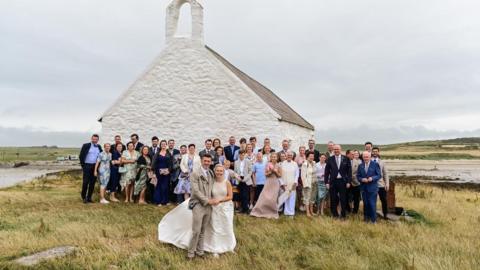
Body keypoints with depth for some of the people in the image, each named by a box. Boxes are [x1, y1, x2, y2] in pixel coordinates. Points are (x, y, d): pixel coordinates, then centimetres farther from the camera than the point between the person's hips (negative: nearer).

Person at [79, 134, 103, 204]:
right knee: (85, 182, -3)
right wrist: (83, 165, -4)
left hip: (95, 166, 4)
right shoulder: (86, 145, -2)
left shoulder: (99, 147, 10)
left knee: (92, 183, 6)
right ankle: (84, 197, 12)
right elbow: (81, 156, -2)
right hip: (87, 166, -4)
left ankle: (89, 197, 15)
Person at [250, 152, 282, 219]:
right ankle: (259, 211, 5)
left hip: (275, 183, 0)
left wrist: (276, 171, -13)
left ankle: (273, 213, 10)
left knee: (273, 198, -1)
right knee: (265, 197, -2)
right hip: (269, 182, 0)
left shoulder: (278, 165, 1)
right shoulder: (268, 165, 1)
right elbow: (266, 174, 2)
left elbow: (280, 175, 2)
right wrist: (270, 172, -15)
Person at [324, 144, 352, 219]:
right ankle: (335, 215, 19)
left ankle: (343, 215, 17)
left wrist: (348, 181, -4)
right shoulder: (330, 159, 2)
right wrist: (326, 182, -2)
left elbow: (349, 171, 1)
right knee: (333, 200, 6)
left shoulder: (346, 159, 1)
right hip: (333, 181, 1)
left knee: (343, 199, 4)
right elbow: (327, 171, 2)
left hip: (342, 181, -1)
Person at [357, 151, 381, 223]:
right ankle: (366, 219, 20)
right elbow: (358, 176, 9)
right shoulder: (360, 166, 9)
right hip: (364, 188, 3)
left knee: (372, 204, -4)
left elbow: (379, 175, -3)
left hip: (372, 188, -3)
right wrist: (362, 179, -11)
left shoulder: (375, 164, -2)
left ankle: (373, 220, 8)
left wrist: (372, 178, -19)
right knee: (365, 204, 9)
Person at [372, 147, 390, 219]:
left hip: (381, 184, 2)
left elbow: (385, 173, 6)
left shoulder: (382, 162, 9)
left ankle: (385, 214, 17)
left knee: (384, 200, 3)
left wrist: (387, 184, -2)